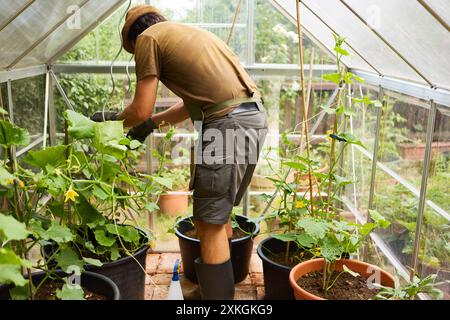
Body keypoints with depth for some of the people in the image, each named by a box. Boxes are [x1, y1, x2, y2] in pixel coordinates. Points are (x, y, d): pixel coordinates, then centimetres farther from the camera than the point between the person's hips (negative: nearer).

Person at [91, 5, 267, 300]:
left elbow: (141, 110, -1)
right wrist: (152, 123, 35)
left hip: (229, 123, -9)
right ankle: (224, 285, 38)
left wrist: (113, 118, 19)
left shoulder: (148, 37, 3)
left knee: (209, 223, 0)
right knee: (219, 211, 22)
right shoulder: (190, 32, 28)